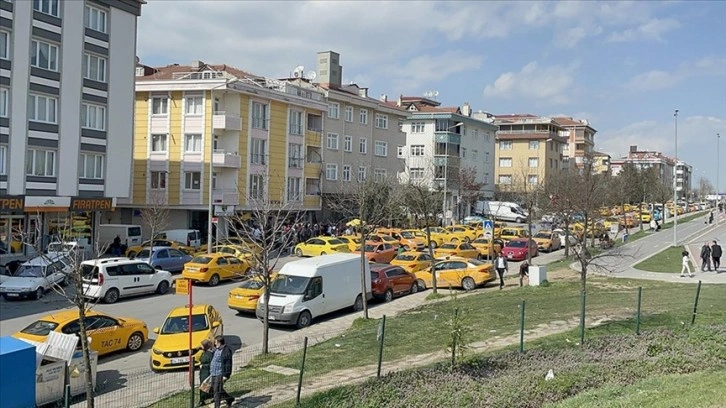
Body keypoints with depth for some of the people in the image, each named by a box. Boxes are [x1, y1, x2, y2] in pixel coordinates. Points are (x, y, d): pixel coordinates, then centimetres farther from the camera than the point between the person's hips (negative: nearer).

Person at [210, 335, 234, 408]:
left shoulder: (226, 350, -15)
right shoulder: (216, 349, 14)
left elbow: (228, 364, -16)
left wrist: (226, 375, -19)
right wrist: (211, 372, 24)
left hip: (220, 374, -10)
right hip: (214, 374, 10)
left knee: (217, 391, -7)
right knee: (214, 389, 17)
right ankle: (229, 398, 32)